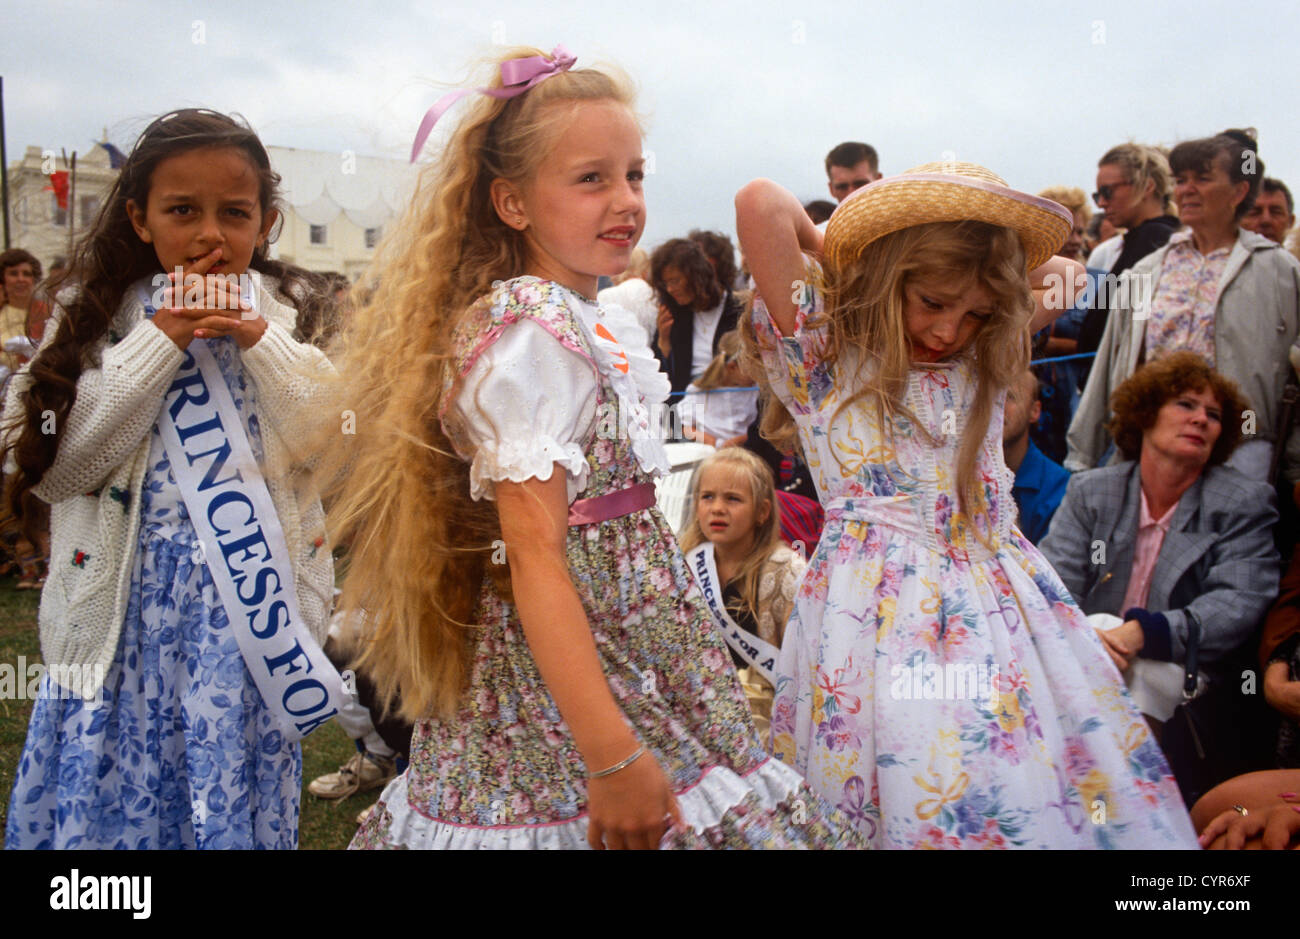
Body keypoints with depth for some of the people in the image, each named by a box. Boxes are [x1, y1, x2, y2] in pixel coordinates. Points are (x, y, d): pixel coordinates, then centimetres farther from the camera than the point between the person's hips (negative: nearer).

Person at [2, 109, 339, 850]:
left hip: (251, 607, 0)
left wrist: (257, 341, -14)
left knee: (236, 804, 6)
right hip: (124, 610, 1)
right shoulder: (99, 317, 4)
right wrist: (161, 341, -12)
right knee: (103, 806, 7)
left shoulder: (288, 315, 4)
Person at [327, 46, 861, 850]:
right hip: (567, 656, -9)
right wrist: (612, 755, -26)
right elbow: (535, 560, -23)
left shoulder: (599, 324, 8)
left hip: (636, 647, 9)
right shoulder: (528, 338, -19)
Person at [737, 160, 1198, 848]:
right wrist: (839, 249, 3)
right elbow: (761, 206, -14)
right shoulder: (824, 360, -4)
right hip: (876, 607, -5)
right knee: (906, 801, -3)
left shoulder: (981, 366, 12)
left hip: (995, 603, 5)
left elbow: (1064, 275, 25)